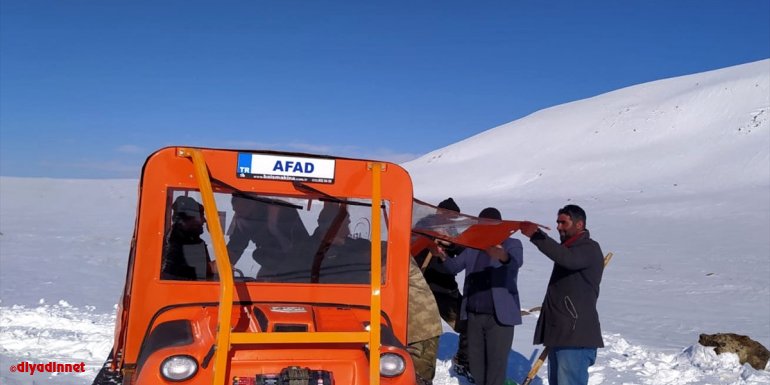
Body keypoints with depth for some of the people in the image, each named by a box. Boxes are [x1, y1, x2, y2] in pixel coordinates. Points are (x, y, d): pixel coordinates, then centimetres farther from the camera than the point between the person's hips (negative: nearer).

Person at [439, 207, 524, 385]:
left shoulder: (512, 244, -4)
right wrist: (443, 257, -17)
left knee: (496, 363, -2)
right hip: (474, 314, 5)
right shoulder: (472, 246, 11)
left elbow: (517, 261, -26)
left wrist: (503, 256, -50)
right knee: (475, 360, 14)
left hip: (499, 316, -5)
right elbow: (455, 266, 5)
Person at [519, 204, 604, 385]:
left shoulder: (589, 249, -9)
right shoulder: (567, 248, 21)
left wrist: (536, 235, -40)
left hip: (576, 334, -10)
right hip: (559, 332, 10)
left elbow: (566, 258, -33)